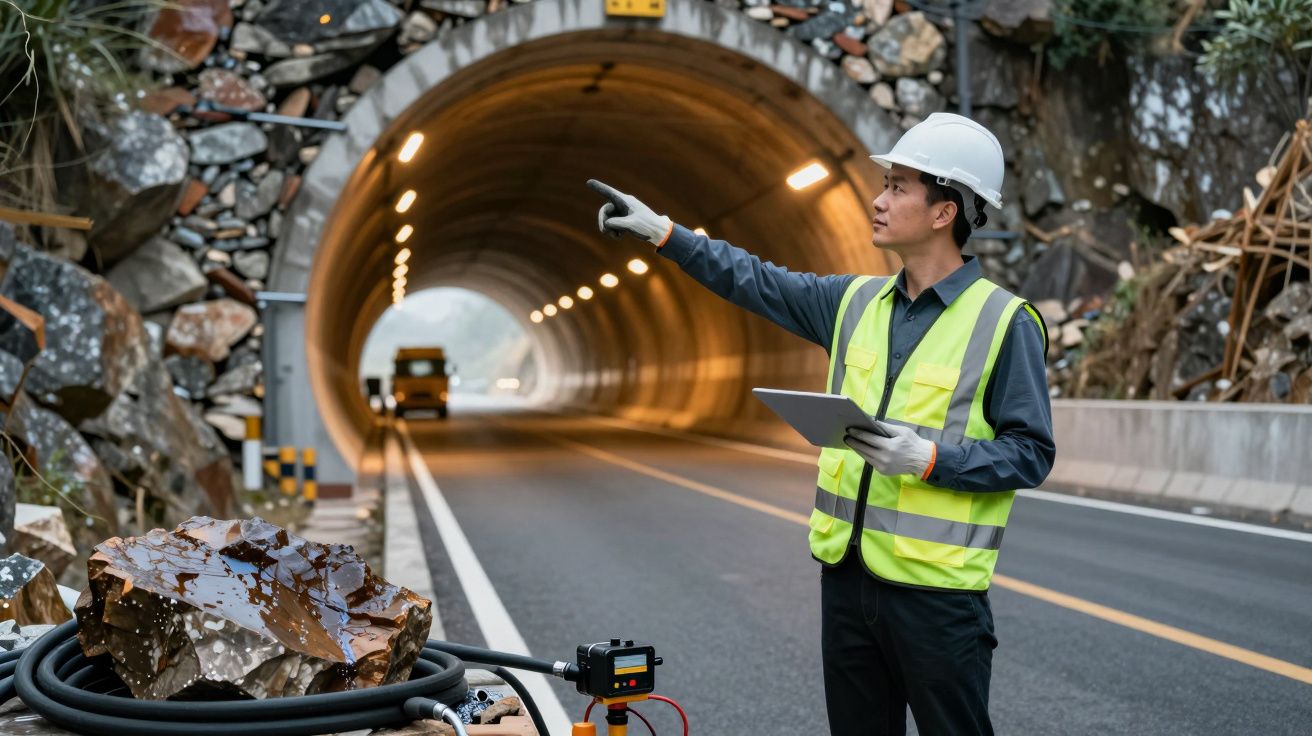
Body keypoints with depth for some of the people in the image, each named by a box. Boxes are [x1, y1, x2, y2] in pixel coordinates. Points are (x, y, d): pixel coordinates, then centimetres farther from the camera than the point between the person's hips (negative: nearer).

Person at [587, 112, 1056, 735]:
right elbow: (756, 282, 13)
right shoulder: (857, 302, 8)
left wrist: (930, 460, -22)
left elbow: (1031, 453, -10)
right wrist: (662, 232, 7)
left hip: (936, 590, -6)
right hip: (846, 573, 6)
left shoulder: (1005, 322, -9)